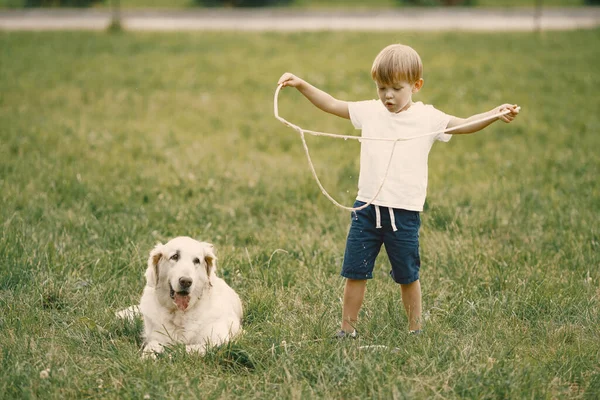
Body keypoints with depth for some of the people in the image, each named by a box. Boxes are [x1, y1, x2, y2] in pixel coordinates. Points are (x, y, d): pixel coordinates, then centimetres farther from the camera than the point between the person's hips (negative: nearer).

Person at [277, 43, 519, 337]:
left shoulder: (427, 118, -1)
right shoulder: (370, 112, 6)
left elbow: (464, 125, -6)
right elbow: (332, 105, 9)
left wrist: (496, 114, -22)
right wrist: (301, 85, 0)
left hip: (404, 212, -2)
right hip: (367, 207, 2)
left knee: (407, 276, 8)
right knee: (355, 272, 5)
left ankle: (415, 330, 22)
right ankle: (347, 329, 15)